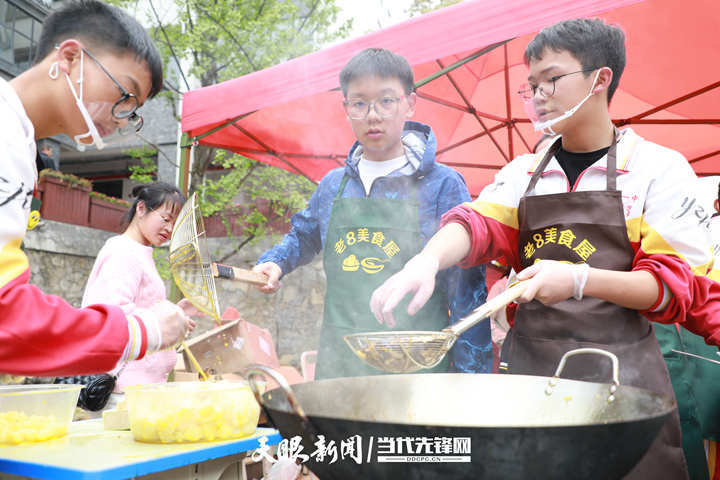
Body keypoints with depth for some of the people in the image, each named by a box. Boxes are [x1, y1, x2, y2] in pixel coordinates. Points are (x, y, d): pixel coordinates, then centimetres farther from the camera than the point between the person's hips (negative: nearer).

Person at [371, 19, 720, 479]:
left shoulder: (659, 168, -1)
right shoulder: (524, 172, 10)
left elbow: (676, 285, -6)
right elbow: (478, 222, -7)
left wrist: (579, 279, -23)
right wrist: (427, 260, -29)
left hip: (619, 368, -3)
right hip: (528, 363, 3)